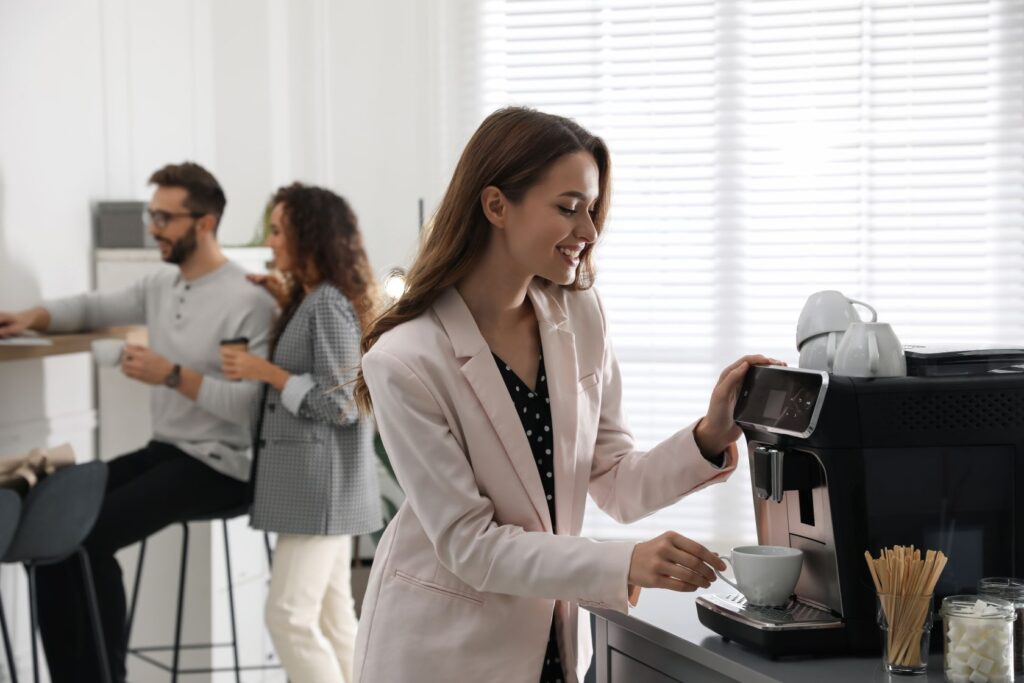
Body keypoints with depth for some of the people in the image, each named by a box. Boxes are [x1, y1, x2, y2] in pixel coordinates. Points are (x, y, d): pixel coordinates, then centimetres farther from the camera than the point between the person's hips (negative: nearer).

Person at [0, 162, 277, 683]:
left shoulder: (247, 301, -15)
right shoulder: (159, 285, 11)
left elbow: (253, 406, -22)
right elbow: (96, 308, 24)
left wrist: (173, 375, -26)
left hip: (217, 466, -8)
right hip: (163, 451, 8)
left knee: (91, 534, -23)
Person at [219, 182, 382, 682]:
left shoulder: (329, 304, -16)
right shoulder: (312, 300, 14)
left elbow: (341, 405, -19)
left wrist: (267, 373, -15)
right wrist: (286, 301, 15)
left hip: (321, 481, -10)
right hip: (314, 479, 10)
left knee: (289, 617, -9)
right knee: (331, 614, 12)